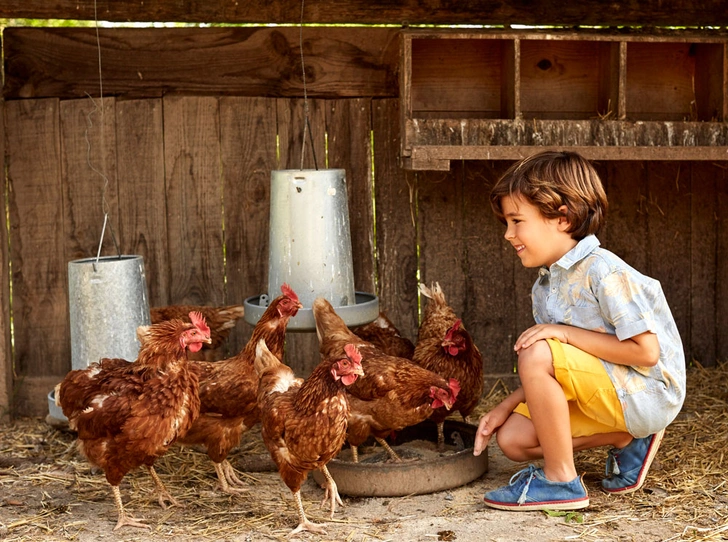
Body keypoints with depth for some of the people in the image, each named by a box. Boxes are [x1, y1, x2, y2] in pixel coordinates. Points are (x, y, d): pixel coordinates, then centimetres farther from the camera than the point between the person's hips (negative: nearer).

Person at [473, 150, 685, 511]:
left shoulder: (602, 272, -21)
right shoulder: (545, 286, 7)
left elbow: (646, 352, -24)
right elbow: (554, 375, 9)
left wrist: (566, 333, -23)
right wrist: (506, 406, -3)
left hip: (647, 393, -9)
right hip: (603, 394, 10)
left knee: (535, 353, -27)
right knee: (512, 438, -1)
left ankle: (560, 481, -15)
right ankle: (625, 438, 7)